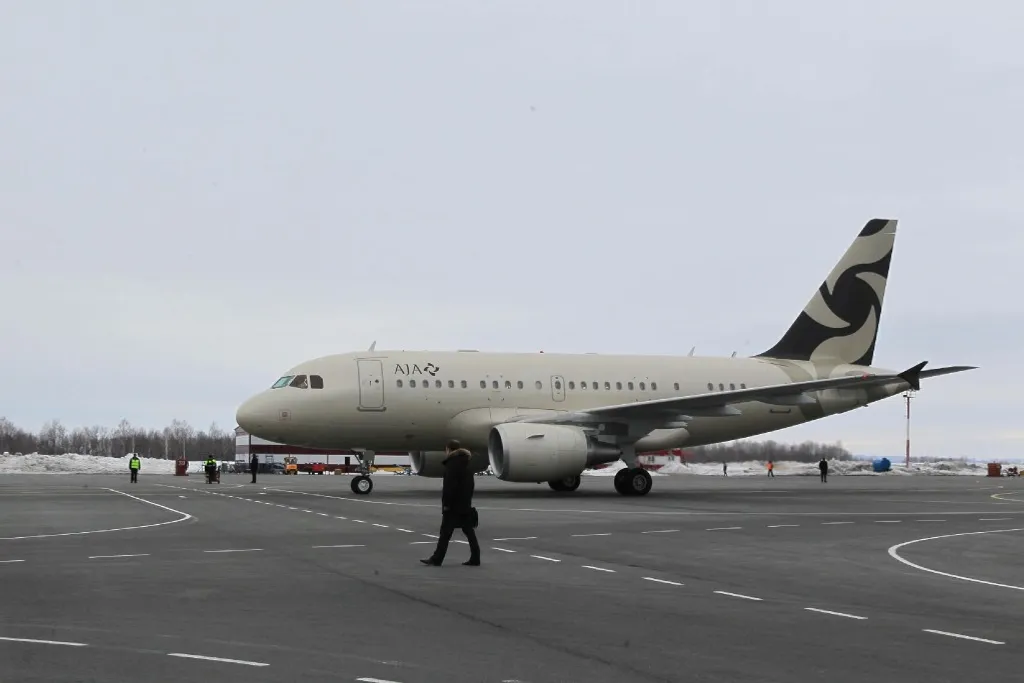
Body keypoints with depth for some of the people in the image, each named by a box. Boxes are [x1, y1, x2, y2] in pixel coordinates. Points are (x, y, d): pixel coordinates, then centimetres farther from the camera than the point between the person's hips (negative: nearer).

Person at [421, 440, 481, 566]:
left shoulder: (452, 463, -13)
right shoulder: (466, 463, 14)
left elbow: (449, 486, -20)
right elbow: (470, 485, 18)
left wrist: (446, 504, -17)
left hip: (454, 505, -8)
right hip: (466, 504, 8)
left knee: (445, 532, -4)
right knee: (469, 531, 8)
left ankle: (437, 559, 0)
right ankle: (475, 559, 6)